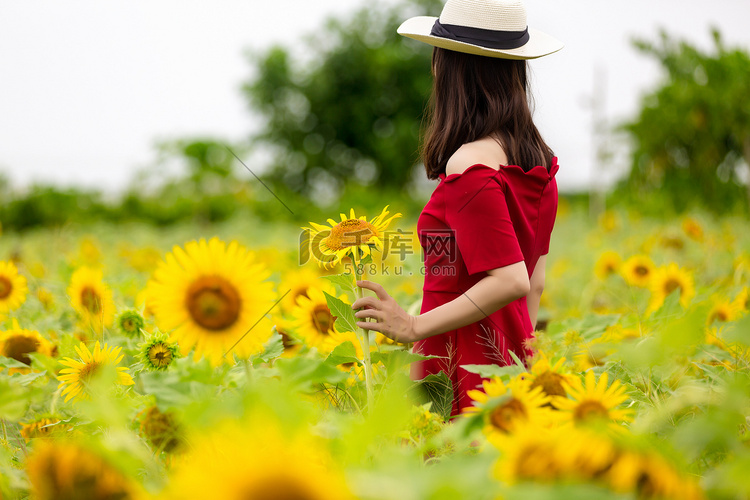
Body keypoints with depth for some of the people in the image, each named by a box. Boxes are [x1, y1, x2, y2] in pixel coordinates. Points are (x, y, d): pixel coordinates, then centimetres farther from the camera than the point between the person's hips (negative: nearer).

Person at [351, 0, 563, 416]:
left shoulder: (469, 166, -18)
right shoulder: (536, 159, 8)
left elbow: (510, 281, -24)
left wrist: (415, 327, -19)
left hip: (464, 374, -8)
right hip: (508, 368, 8)